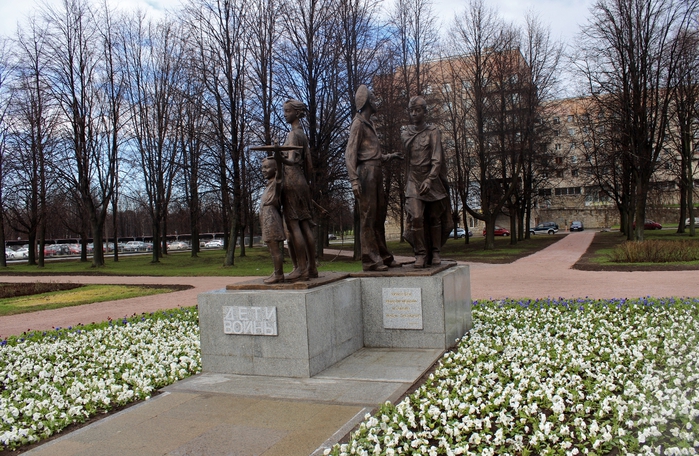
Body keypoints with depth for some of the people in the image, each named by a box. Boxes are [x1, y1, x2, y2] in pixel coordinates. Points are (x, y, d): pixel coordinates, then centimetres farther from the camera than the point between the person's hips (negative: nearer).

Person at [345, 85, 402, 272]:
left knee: (379, 216, 11)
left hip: (377, 172, 9)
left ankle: (383, 256, 18)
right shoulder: (358, 123, -5)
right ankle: (370, 259, -6)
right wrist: (354, 180, -22)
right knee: (368, 216, -8)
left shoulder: (370, 124, 22)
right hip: (366, 172, -9)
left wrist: (389, 156, 27)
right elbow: (350, 153, -14)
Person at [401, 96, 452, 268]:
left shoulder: (433, 132, -2)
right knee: (416, 217, -13)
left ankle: (435, 253, 16)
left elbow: (437, 159, -12)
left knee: (434, 217, 5)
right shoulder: (405, 133, 9)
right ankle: (420, 253, -5)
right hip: (414, 181, 2)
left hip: (432, 181, -1)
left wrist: (429, 179, -25)